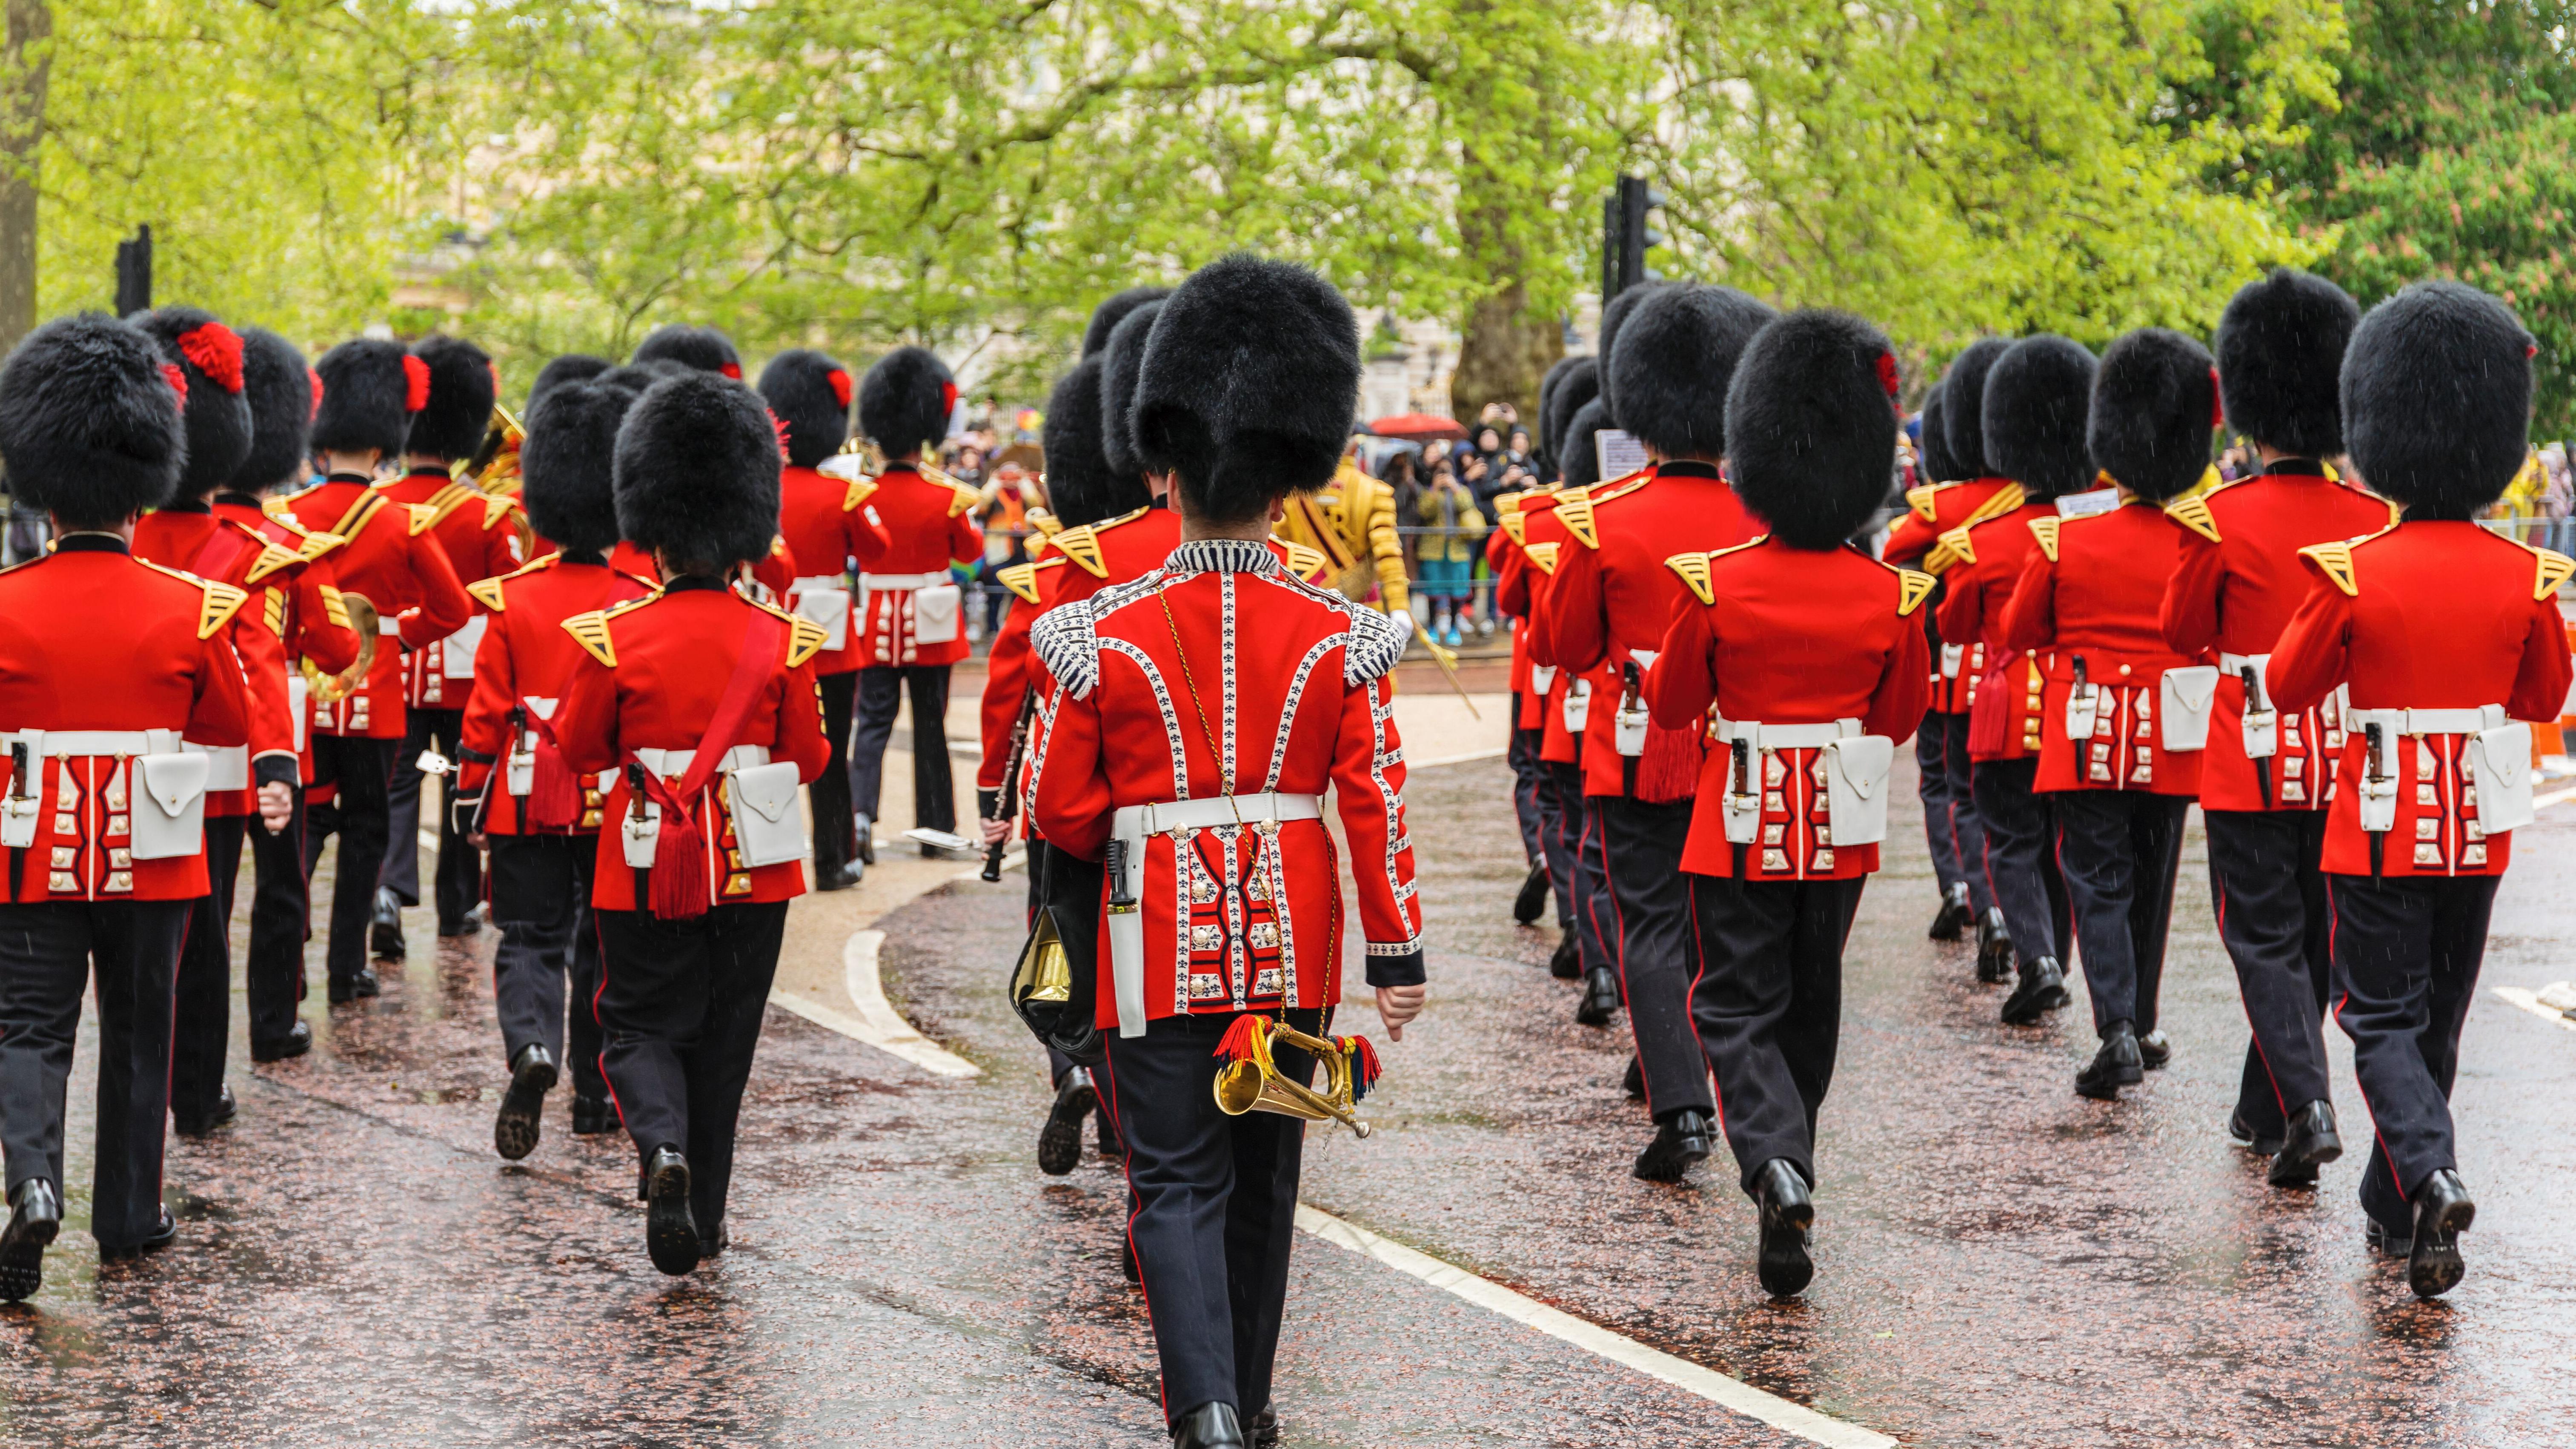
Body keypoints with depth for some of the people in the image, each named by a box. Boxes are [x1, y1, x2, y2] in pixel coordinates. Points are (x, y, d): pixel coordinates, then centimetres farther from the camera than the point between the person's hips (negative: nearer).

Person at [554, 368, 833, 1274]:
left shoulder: (613, 639, -10)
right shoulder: (784, 643, -7)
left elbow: (577, 749, 0)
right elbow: (808, 760, 2)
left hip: (645, 871, -1)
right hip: (755, 872, 2)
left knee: (642, 1027, 11)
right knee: (723, 1042, 13)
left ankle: (662, 1146, -19)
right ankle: (704, 1219, 18)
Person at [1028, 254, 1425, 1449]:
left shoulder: (1105, 636, -9)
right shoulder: (1335, 637, -5)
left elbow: (1063, 810, -3)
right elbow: (1376, 805, -6)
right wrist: (1398, 952, 1)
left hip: (1161, 942, -2)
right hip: (1292, 944, 2)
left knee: (1177, 1182, 1)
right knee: (1263, 1176, 17)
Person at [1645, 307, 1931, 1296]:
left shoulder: (1713, 585, -13)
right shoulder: (1890, 596, -6)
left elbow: (1670, 706, -2)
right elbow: (1900, 718, 6)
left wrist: (1656, 668, 19)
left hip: (1740, 825, -3)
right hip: (1843, 831, 3)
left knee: (1738, 1007, 1)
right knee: (1810, 1000, 18)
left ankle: (1777, 1163, -22)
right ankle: (1785, 1160, 32)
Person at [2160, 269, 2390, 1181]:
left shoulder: (2221, 520, -12)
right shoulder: (2374, 517, -1)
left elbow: (2181, 636, 0)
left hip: (2252, 764, -4)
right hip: (2346, 765, 4)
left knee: (2266, 940, 1)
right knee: (2313, 939, 15)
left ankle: (2307, 1109, -16)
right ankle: (2264, 1110, 26)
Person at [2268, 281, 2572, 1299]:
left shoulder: (2352, 573, -15)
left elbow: (2289, 689, -3)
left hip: (2380, 828, -3)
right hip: (2481, 832, 3)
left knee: (2384, 1017, 3)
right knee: (2437, 1018, 16)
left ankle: (2429, 1174, -22)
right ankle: (2394, 1211, 27)